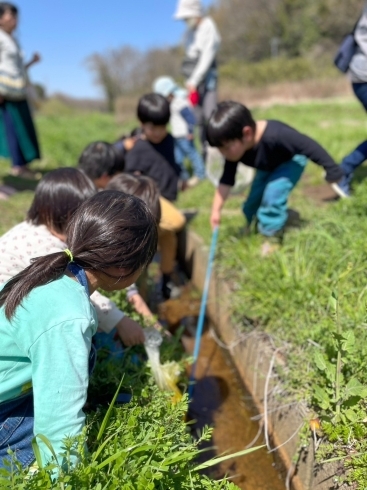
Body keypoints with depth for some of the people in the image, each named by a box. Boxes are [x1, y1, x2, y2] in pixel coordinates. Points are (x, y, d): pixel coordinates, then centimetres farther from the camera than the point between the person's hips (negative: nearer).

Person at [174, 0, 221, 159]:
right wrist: (189, 81, 4)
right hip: (194, 81, 6)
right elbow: (189, 58, 14)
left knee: (210, 115, -19)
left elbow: (207, 57, -13)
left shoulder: (208, 28, -6)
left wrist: (194, 80, -15)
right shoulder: (190, 32, 16)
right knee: (200, 119, 4)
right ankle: (206, 151, 10)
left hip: (207, 77, -6)